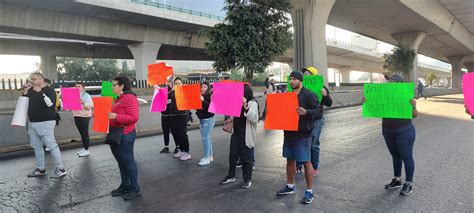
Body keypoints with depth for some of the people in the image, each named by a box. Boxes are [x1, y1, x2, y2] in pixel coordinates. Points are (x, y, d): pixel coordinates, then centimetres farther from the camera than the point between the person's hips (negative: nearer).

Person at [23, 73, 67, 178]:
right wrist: (25, 92, 3)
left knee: (52, 146, -8)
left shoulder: (49, 90, -7)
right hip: (32, 123, 8)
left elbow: (49, 103, -23)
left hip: (45, 123, -8)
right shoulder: (31, 90, 15)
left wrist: (40, 91, -18)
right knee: (36, 147, 12)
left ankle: (61, 169, -4)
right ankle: (40, 169, 22)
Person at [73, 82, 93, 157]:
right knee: (81, 133, 12)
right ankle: (84, 148, 21)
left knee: (85, 133, -4)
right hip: (76, 116, 7)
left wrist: (83, 103, -33)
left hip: (85, 116, -7)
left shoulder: (87, 96, -5)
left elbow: (90, 106, -15)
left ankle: (86, 150, 2)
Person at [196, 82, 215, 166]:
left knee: (205, 138, -8)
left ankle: (207, 158, -1)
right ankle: (210, 156, 26)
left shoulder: (210, 96, -11)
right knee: (206, 138, 15)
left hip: (208, 119, -8)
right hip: (201, 119, 8)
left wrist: (203, 101, -29)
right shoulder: (200, 96, 10)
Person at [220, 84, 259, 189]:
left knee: (246, 157, 4)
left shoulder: (252, 103, -11)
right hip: (236, 132, 7)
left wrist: (245, 106, -38)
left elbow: (253, 118, -25)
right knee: (232, 155, 15)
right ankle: (231, 176, 31)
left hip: (246, 134, -7)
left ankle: (247, 179, 18)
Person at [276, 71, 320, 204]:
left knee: (306, 162, 0)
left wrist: (306, 112, -31)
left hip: (303, 134, -7)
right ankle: (290, 186, 31)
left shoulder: (309, 95, -9)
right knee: (290, 160, 16)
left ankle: (309, 191, 12)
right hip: (289, 132, 7)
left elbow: (317, 111, -14)